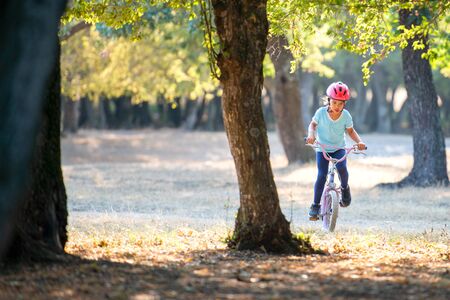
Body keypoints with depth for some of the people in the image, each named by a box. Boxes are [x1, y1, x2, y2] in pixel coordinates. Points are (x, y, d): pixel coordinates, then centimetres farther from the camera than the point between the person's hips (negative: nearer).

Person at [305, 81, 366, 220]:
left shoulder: (346, 116, -12)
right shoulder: (321, 112, -15)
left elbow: (350, 131, 2)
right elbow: (313, 124, 0)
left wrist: (359, 141, -14)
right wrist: (311, 135, -20)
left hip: (339, 148, 1)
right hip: (322, 148, -1)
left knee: (342, 167, -27)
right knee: (321, 175, -12)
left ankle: (345, 188, 5)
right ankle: (315, 205, -1)